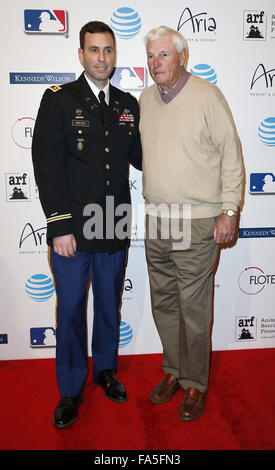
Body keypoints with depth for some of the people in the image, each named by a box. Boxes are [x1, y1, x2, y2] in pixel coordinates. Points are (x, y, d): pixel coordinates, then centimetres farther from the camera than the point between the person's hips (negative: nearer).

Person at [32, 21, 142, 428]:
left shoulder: (128, 105, 11)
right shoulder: (58, 100, -2)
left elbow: (139, 157, 15)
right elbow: (48, 167, -9)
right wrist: (60, 227, -14)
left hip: (115, 228, 4)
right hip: (72, 229, -3)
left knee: (110, 305, 17)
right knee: (71, 310, 8)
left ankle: (105, 369, 41)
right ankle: (71, 390, 29)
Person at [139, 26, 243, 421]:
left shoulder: (207, 96, -5)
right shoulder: (145, 99, 12)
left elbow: (231, 155, -4)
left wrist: (229, 210, -9)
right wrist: (151, 206, 15)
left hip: (197, 222, -5)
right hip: (156, 219, 6)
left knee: (194, 307, 2)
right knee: (163, 303, 14)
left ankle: (195, 384, 22)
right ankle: (173, 370, 33)